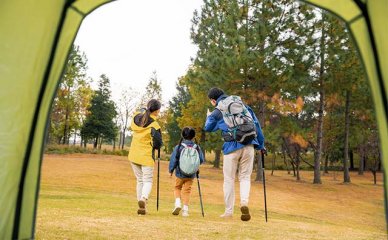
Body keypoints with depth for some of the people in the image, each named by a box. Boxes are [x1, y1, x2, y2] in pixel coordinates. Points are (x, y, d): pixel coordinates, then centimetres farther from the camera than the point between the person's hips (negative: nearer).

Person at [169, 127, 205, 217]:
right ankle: (185, 209, 6)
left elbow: (173, 159, -7)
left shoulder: (178, 147, -9)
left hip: (180, 173, -1)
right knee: (187, 190, 10)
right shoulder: (197, 148, -2)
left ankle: (178, 203, 0)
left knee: (177, 187, 19)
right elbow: (201, 160, 2)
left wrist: (171, 169, 6)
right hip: (191, 175, 2)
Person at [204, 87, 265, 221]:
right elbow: (256, 124, 11)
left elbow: (208, 128, 19)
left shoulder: (217, 112, 3)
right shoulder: (242, 105, 11)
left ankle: (229, 211, 14)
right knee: (245, 177, 12)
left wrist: (208, 117, 40)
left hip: (232, 147, -3)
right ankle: (244, 202, -12)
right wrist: (261, 144, 17)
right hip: (249, 145, 3)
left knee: (229, 179, 10)